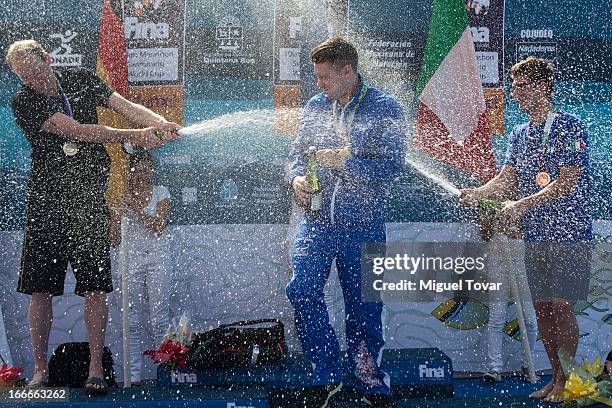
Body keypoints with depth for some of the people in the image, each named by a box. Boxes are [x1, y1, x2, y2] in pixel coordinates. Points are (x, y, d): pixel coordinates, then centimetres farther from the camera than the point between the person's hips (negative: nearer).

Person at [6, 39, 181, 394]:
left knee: (94, 286, -5)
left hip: (89, 198, 1)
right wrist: (135, 136, -23)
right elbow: (79, 131, -17)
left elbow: (127, 107, 3)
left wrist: (160, 123, -18)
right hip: (46, 201, -1)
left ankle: (96, 369, 0)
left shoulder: (81, 79, 6)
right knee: (40, 288, 0)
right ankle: (40, 370, 10)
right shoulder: (24, 102, -7)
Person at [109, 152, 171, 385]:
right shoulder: (120, 197, 7)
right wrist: (117, 216, -11)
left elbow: (158, 227, -9)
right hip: (130, 259, 2)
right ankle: (134, 375, 0)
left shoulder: (160, 193, 5)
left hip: (156, 258, -1)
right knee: (133, 321, -1)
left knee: (159, 318, -6)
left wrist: (135, 207, -13)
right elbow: (114, 241, 5)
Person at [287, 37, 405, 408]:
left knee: (363, 307, 3)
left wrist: (341, 160, -16)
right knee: (302, 290, -13)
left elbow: (391, 167, -10)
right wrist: (297, 178, -4)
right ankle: (326, 374, 2)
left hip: (363, 223, -3)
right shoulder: (315, 107, 11)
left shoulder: (386, 109, -3)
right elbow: (298, 152, 17)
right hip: (318, 218, 3)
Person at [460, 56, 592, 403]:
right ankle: (557, 377, 17)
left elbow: (567, 184, -15)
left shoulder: (570, 127, -8)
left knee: (560, 305, -9)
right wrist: (476, 194, -13)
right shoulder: (520, 134, 15)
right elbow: (506, 179, 7)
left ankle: (568, 382, 1)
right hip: (535, 234, 7)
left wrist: (521, 205, -22)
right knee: (541, 307, 7)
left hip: (568, 232, -7)